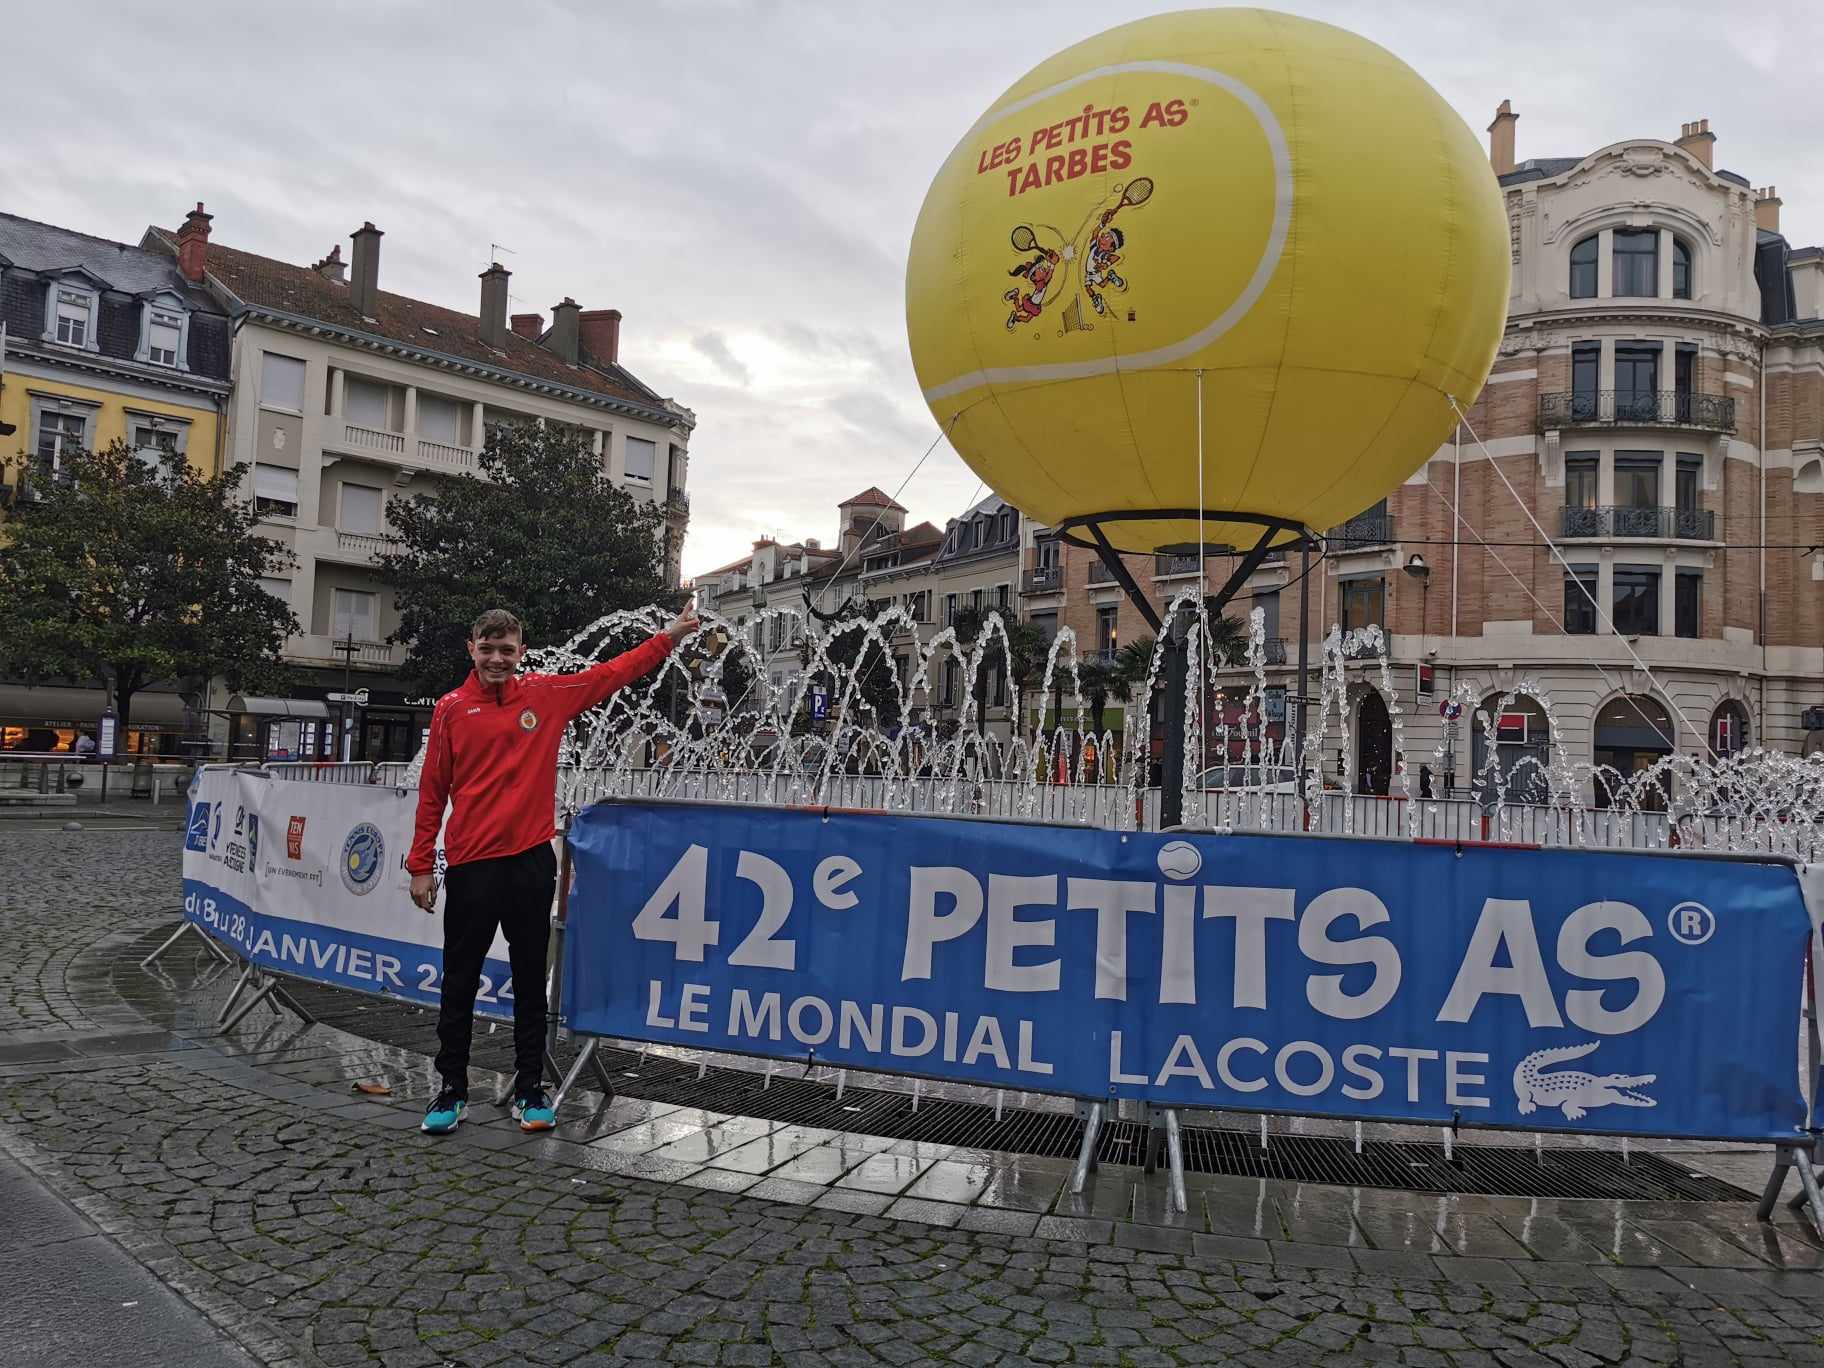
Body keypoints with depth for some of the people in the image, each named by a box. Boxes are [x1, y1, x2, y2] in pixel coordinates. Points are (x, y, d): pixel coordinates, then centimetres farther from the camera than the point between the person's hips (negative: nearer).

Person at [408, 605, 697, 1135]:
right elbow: (432, 791, 3)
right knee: (460, 981, 7)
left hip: (531, 860, 1)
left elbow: (610, 674, 12)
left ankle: (530, 1088, 20)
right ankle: (451, 1089, 20)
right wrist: (420, 866, 1)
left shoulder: (547, 694, 4)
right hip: (470, 863, -1)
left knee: (531, 979, 9)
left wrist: (669, 637, 8)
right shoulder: (451, 709, 1)